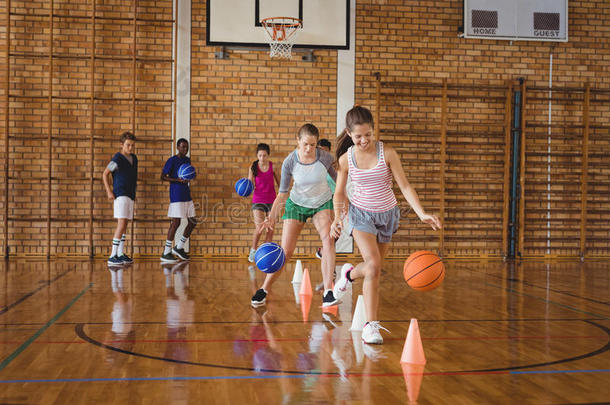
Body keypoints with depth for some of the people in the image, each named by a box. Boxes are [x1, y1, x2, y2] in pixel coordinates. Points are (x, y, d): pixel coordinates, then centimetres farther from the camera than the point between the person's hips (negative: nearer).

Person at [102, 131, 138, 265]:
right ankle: (112, 256, -17)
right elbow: (105, 174, -6)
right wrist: (109, 191, -12)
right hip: (121, 195, -8)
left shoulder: (134, 158, 12)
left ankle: (121, 254, 20)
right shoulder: (118, 159, -10)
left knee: (125, 224, 12)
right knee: (121, 223, -16)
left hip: (130, 195, 8)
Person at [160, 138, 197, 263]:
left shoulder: (187, 160, 14)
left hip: (187, 196, 8)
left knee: (193, 222, 6)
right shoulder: (172, 160, -8)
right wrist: (179, 180, -22)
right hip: (176, 196, -8)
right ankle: (166, 253, -4)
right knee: (176, 222, -10)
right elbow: (163, 177, -11)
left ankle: (179, 247, 20)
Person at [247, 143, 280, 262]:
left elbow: (279, 182, 7)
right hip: (258, 200, -2)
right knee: (259, 228, -13)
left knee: (270, 230, 2)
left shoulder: (272, 166, -3)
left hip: (271, 201, 2)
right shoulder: (253, 167, -4)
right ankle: (253, 250, 10)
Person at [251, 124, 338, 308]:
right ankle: (264, 289, 13)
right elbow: (282, 193, -17)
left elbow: (335, 176, -1)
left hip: (323, 203, 1)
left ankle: (328, 292, -22)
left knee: (328, 240, -24)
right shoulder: (289, 162, -22)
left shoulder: (325, 158, -21)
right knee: (285, 251, -6)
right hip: (296, 204, 0)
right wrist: (272, 216, -29)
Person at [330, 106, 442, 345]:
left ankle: (349, 274, 49)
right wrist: (337, 218, -10)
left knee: (373, 268, 12)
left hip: (387, 215, 2)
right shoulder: (346, 159, -8)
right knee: (373, 265, -21)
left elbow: (404, 186, -13)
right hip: (361, 214, -1)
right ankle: (371, 325, -15)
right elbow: (339, 192, 5)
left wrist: (422, 214, -23)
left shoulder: (387, 153, -13)